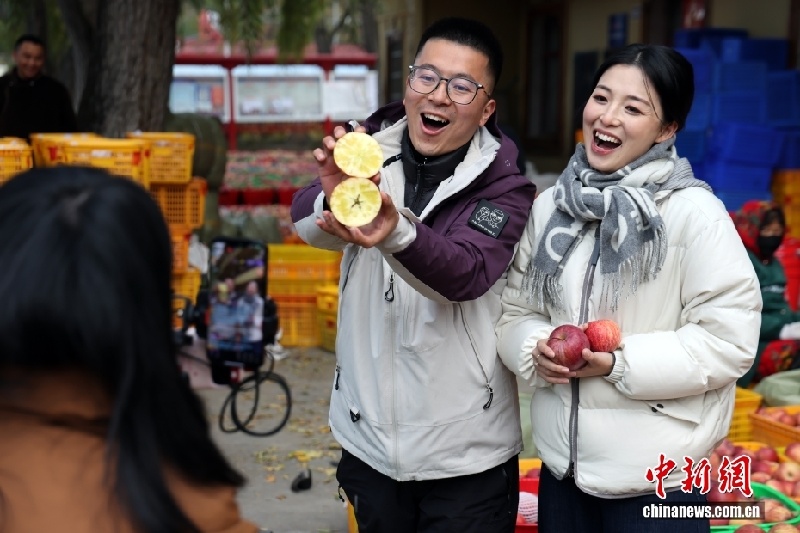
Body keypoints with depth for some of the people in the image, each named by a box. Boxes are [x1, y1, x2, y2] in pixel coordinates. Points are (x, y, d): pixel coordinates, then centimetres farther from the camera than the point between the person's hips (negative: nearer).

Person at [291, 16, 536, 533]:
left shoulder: (504, 189, -9)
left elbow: (465, 273, -27)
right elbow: (306, 219, -19)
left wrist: (395, 233, -47)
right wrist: (335, 197, -42)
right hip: (368, 440, 3)